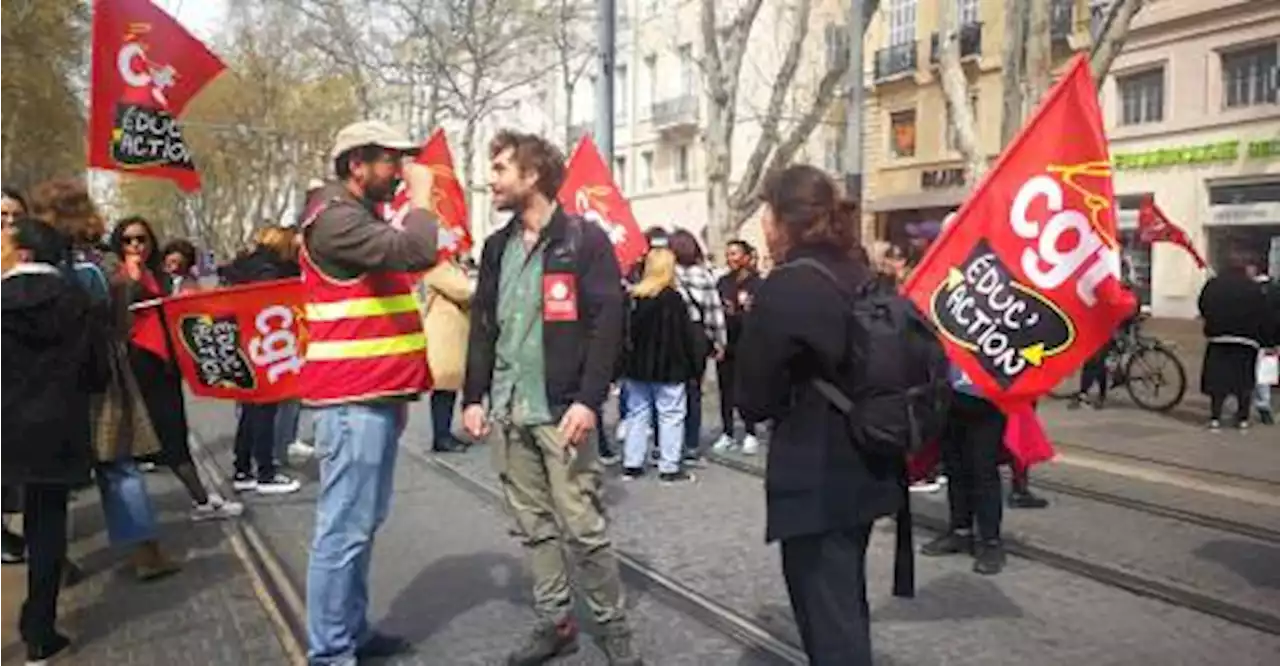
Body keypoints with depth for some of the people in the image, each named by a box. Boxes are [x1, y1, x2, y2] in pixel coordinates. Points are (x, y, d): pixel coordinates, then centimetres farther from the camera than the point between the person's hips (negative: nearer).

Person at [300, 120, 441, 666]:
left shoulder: (364, 220, 20)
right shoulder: (336, 219, -13)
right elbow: (413, 251, -28)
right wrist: (421, 195, -10)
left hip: (375, 395, 10)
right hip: (352, 400, -10)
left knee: (363, 523, 15)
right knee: (345, 528, -5)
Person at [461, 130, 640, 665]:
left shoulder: (585, 240, -5)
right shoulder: (497, 247, 13)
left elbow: (607, 325, -10)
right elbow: (483, 325, 16)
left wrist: (588, 400, -18)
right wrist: (473, 396, 8)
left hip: (561, 410, -6)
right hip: (507, 410, 6)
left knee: (583, 526, -2)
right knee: (533, 526, 11)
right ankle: (555, 622, 25)